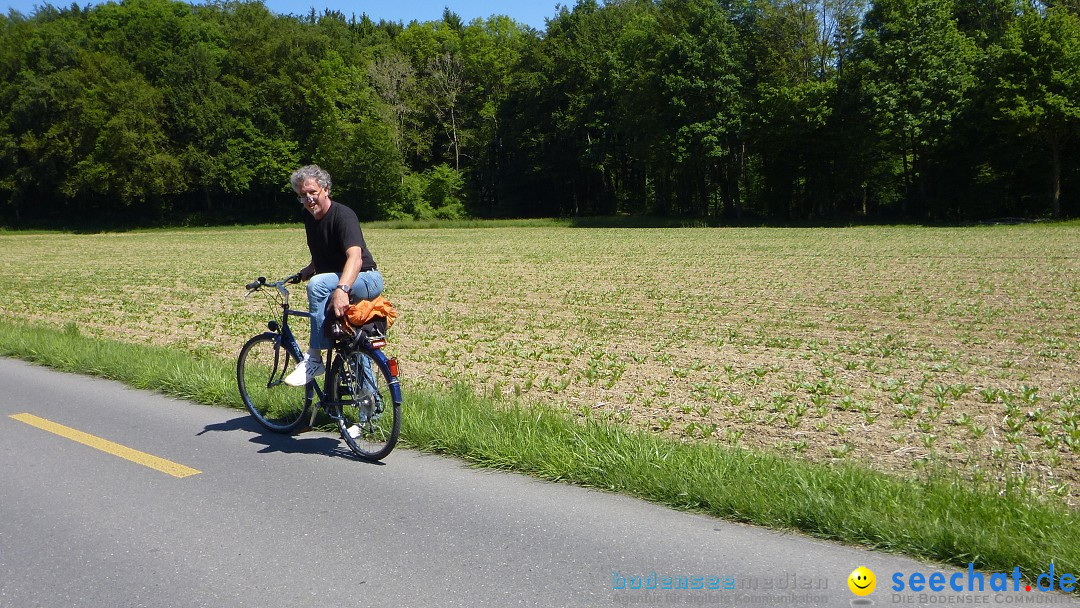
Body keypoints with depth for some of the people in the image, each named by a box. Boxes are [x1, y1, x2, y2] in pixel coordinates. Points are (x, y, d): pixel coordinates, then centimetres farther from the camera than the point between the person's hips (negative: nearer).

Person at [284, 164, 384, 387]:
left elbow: (355, 257, -37)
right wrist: (305, 272, 2)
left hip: (365, 279, -9)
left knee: (317, 285, -33)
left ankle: (314, 359, -27)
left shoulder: (343, 216, -20)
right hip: (336, 282, 9)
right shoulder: (310, 218, 4)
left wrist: (342, 289, -51)